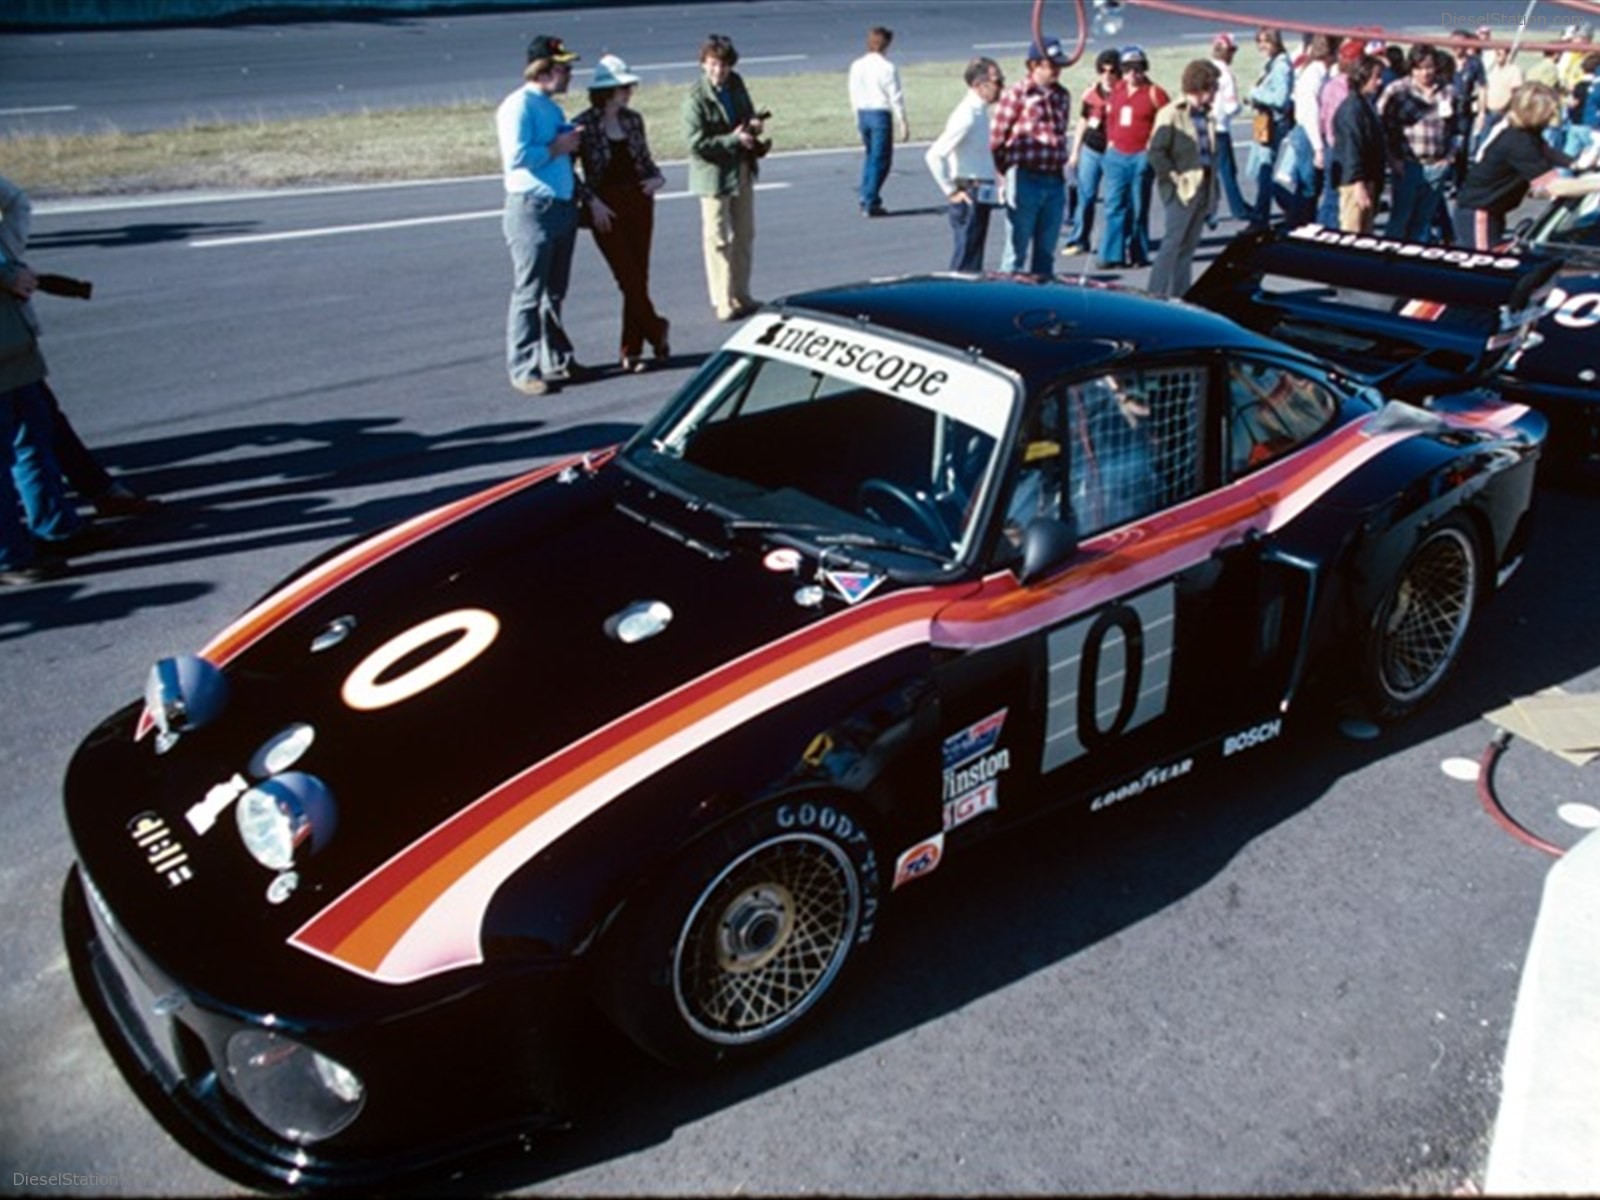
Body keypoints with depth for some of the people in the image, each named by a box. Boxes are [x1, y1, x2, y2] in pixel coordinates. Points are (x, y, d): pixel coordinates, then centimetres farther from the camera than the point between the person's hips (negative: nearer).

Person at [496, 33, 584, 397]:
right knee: (529, 294, -4)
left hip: (563, 207, 9)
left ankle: (558, 360, 27)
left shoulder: (552, 108, 16)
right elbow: (515, 156, -24)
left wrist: (572, 143, 6)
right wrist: (556, 148, -16)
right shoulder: (518, 106, -11)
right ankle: (523, 369, 1)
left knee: (554, 293, 17)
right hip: (532, 208, -9)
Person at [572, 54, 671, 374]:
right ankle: (656, 330, 12)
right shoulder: (584, 125, -8)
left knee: (639, 278, 4)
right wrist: (592, 201, -12)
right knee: (628, 277, -7)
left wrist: (657, 178, -2)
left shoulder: (633, 120, 7)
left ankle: (631, 350, 12)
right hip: (606, 207, -5)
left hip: (639, 202, 5)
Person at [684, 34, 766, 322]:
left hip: (742, 171, 8)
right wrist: (733, 139, -23)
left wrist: (754, 124, -4)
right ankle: (723, 303, 8)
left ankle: (741, 296, 29)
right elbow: (695, 142, -22)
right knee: (718, 241, 0)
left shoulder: (736, 84, 4)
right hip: (714, 175, -8)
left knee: (744, 236, 16)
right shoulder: (696, 99, -17)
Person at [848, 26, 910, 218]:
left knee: (870, 155, 20)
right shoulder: (887, 68, -12)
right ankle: (870, 203, -1)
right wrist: (903, 122, -5)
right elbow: (896, 97, -11)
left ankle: (866, 198, 17)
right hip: (881, 114, -6)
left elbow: (854, 94, 11)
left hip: (863, 113, 6)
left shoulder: (856, 66, 5)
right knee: (880, 159, 1)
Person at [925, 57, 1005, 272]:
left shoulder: (979, 111, 11)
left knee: (974, 262, 15)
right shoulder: (967, 115, -17)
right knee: (965, 264, -5)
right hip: (969, 197, -9)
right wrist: (951, 191, -18)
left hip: (981, 196, 10)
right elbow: (934, 155, -24)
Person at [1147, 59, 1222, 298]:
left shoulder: (1206, 115, 14)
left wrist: (1213, 189, 12)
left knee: (1189, 243, 10)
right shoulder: (1171, 114, -8)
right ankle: (1158, 292, -2)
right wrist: (1175, 177, -15)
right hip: (1181, 190, -7)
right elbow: (1156, 152, -12)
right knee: (1175, 241, -8)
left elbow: (1210, 151, 19)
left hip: (1203, 187, 7)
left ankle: (1180, 293, 16)